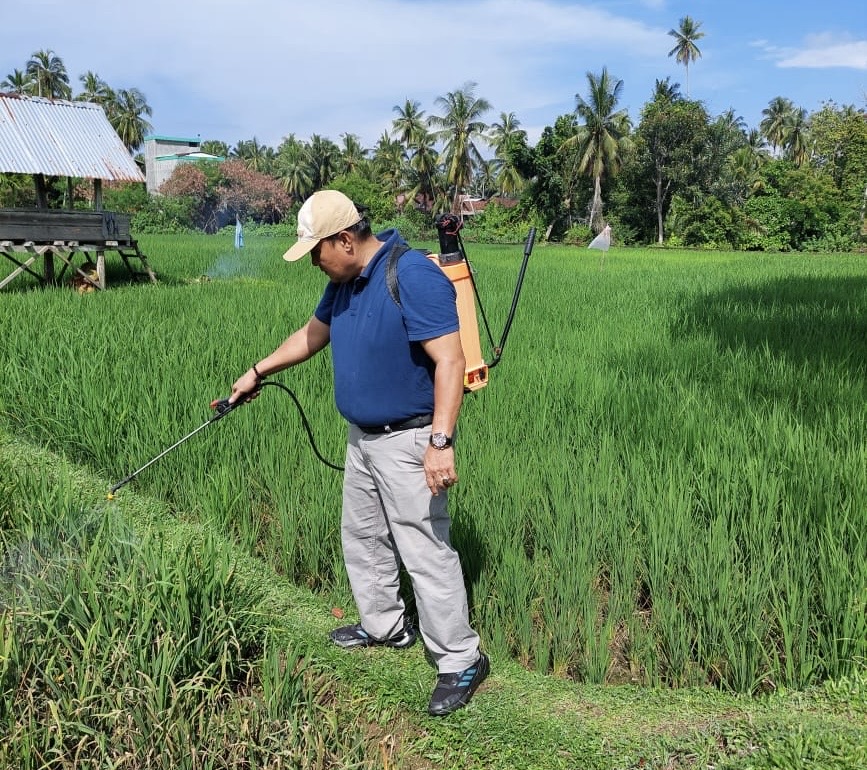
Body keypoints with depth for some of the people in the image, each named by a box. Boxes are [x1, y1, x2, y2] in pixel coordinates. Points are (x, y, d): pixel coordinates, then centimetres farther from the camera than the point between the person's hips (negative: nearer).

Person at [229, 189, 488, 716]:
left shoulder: (415, 277, -23)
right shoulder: (343, 282, 6)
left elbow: (450, 361, -27)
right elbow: (312, 335, 23)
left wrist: (441, 442, -32)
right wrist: (258, 372, 28)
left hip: (409, 441, -10)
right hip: (362, 438, 10)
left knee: (426, 553, -4)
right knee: (362, 537, 21)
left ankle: (461, 660, 10)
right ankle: (385, 627, 40)